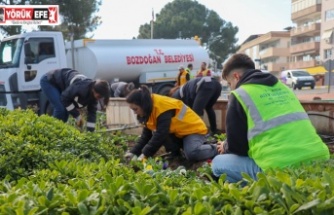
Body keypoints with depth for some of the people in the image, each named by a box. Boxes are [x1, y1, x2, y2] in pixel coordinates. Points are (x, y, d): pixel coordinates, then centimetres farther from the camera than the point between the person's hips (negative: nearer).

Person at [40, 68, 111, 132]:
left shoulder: (93, 93, -13)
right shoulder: (81, 87, -38)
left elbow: (92, 112, -7)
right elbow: (64, 98, -28)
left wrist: (90, 131, -11)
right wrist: (77, 116, -21)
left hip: (59, 84, 8)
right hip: (49, 81, -8)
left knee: (65, 110, 4)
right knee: (60, 109, -17)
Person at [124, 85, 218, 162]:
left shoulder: (163, 108, -30)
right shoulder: (149, 109, -1)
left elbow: (160, 134, -34)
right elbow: (146, 134, 1)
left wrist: (145, 154, -32)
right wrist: (134, 152, -10)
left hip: (193, 129, -8)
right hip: (177, 133, 8)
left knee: (192, 154, -32)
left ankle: (216, 149, -5)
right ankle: (175, 152, 6)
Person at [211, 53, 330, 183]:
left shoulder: (240, 94, 2)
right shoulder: (283, 88, 21)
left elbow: (237, 145, 4)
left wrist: (226, 148, 29)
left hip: (280, 168, -7)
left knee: (218, 163, 11)